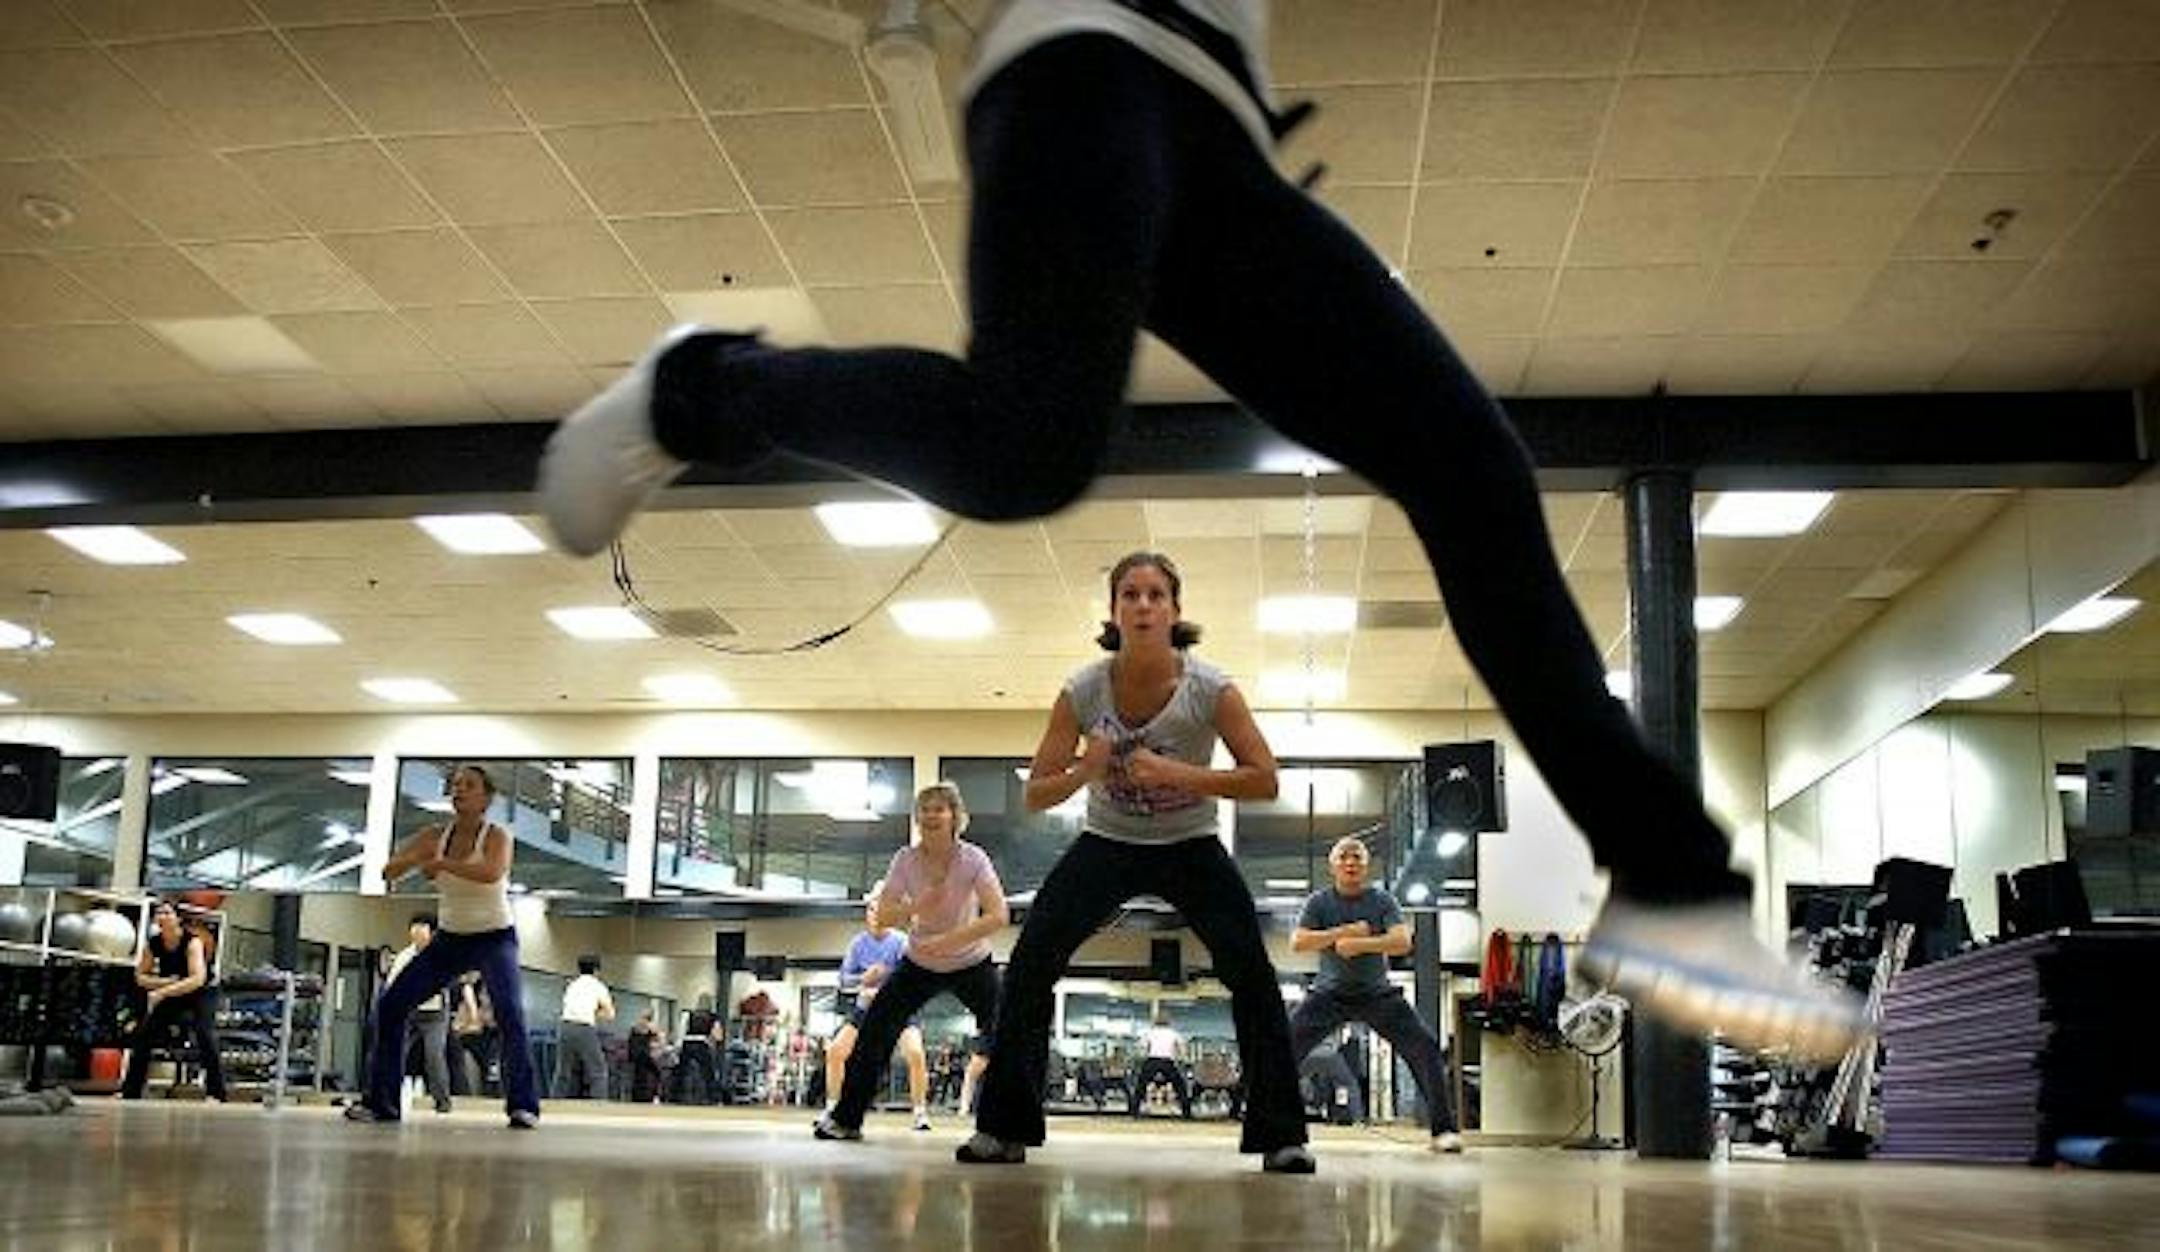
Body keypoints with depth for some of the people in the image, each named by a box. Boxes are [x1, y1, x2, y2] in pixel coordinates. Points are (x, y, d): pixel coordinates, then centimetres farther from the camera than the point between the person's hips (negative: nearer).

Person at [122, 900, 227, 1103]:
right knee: (142, 1034, 2)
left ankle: (216, 1093, -26)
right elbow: (140, 977, 1)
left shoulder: (192, 940, -24)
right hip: (170, 997, 6)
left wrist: (162, 991, -38)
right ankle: (130, 1091, 18)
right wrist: (164, 982, -18)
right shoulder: (153, 944, -8)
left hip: (200, 995, -6)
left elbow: (198, 979, -35)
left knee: (206, 1036, -27)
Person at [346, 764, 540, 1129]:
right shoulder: (434, 836, -2)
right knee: (391, 1006, -1)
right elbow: (388, 872, -7)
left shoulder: (496, 836, -15)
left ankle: (524, 1105, -22)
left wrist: (440, 862, -36)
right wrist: (414, 858, -27)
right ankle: (380, 1102, 10)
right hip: (450, 938, 5)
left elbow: (492, 872, -37)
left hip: (495, 938, -5)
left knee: (509, 1012, -27)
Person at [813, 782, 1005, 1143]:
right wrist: (915, 908, -34)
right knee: (874, 1029, -6)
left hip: (971, 964, -2)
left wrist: (951, 940, -41)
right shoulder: (906, 860, -14)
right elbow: (883, 916, -14)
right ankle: (845, 1118, 7)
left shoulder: (973, 860, -22)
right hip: (920, 964, 2)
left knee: (1000, 1033, -18)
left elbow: (999, 916, -31)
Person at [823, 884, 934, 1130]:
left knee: (915, 1054, -24)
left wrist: (880, 993, -31)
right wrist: (863, 979, -21)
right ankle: (831, 1107, 8)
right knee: (835, 1051, -8)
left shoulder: (901, 942, -13)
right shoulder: (859, 943, -3)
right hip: (865, 1008, 4)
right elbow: (844, 978, -1)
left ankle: (921, 1112, -10)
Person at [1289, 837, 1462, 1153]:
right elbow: (1297, 943, -16)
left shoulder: (1382, 900, -4)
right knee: (1285, 1047, -14)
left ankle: (1443, 1128, -4)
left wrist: (1359, 944, -29)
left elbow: (1402, 942, -19)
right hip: (1330, 993, 0)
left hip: (1377, 993, 0)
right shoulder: (1319, 902, -3)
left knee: (1425, 1048, -14)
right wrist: (1344, 931, -22)